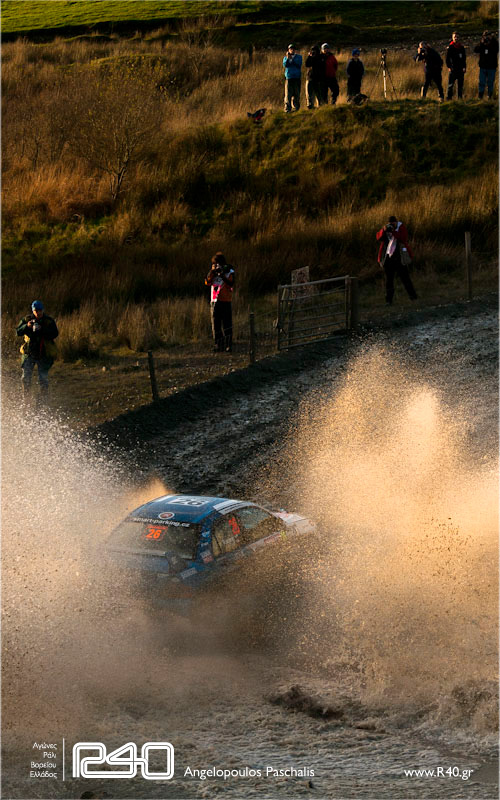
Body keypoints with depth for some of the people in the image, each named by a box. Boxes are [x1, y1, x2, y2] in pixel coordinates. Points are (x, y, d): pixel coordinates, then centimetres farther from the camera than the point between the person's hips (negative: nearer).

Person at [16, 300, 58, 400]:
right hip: (29, 352, 2)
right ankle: (26, 397, 13)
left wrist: (42, 329, -25)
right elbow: (18, 332, -4)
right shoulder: (26, 319, 4)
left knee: (43, 378, -3)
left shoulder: (49, 321, 0)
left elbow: (55, 334, -12)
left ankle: (43, 398, 8)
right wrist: (27, 326, -22)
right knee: (26, 376, -1)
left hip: (44, 354, -1)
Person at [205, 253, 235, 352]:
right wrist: (212, 272, -14)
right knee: (216, 325, 5)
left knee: (226, 325, -6)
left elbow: (231, 284, -15)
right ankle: (218, 345, 10)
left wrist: (222, 276, -25)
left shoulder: (229, 272, -1)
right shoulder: (213, 273, 11)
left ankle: (228, 345, -2)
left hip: (225, 302, -4)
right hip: (214, 302, 4)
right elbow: (207, 283, -3)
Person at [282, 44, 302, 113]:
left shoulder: (298, 57, 11)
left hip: (297, 77, 0)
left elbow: (299, 64, -7)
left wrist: (292, 58, -14)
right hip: (288, 77, 0)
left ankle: (296, 107, 6)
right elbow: (285, 65, -4)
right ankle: (287, 108, -12)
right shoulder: (286, 57, 14)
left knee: (296, 94, -2)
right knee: (288, 94, -9)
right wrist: (287, 58, -18)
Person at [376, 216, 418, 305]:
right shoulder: (386, 228, 9)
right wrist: (384, 230, -19)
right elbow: (379, 238, -2)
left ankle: (413, 296, 13)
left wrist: (393, 232, -26)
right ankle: (389, 300, 5)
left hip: (399, 257, -3)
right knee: (389, 279, 2)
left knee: (405, 277, 0)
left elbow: (404, 239, -17)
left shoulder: (401, 228, -1)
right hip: (388, 257, 3)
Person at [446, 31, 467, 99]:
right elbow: (447, 58, -2)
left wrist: (464, 67, 4)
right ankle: (449, 98, -2)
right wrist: (449, 67, -11)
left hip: (461, 70, 4)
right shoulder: (450, 47, 0)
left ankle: (460, 98, 12)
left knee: (460, 85, 6)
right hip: (453, 69, -4)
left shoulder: (461, 47, 12)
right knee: (451, 84, -6)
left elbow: (464, 58, 16)